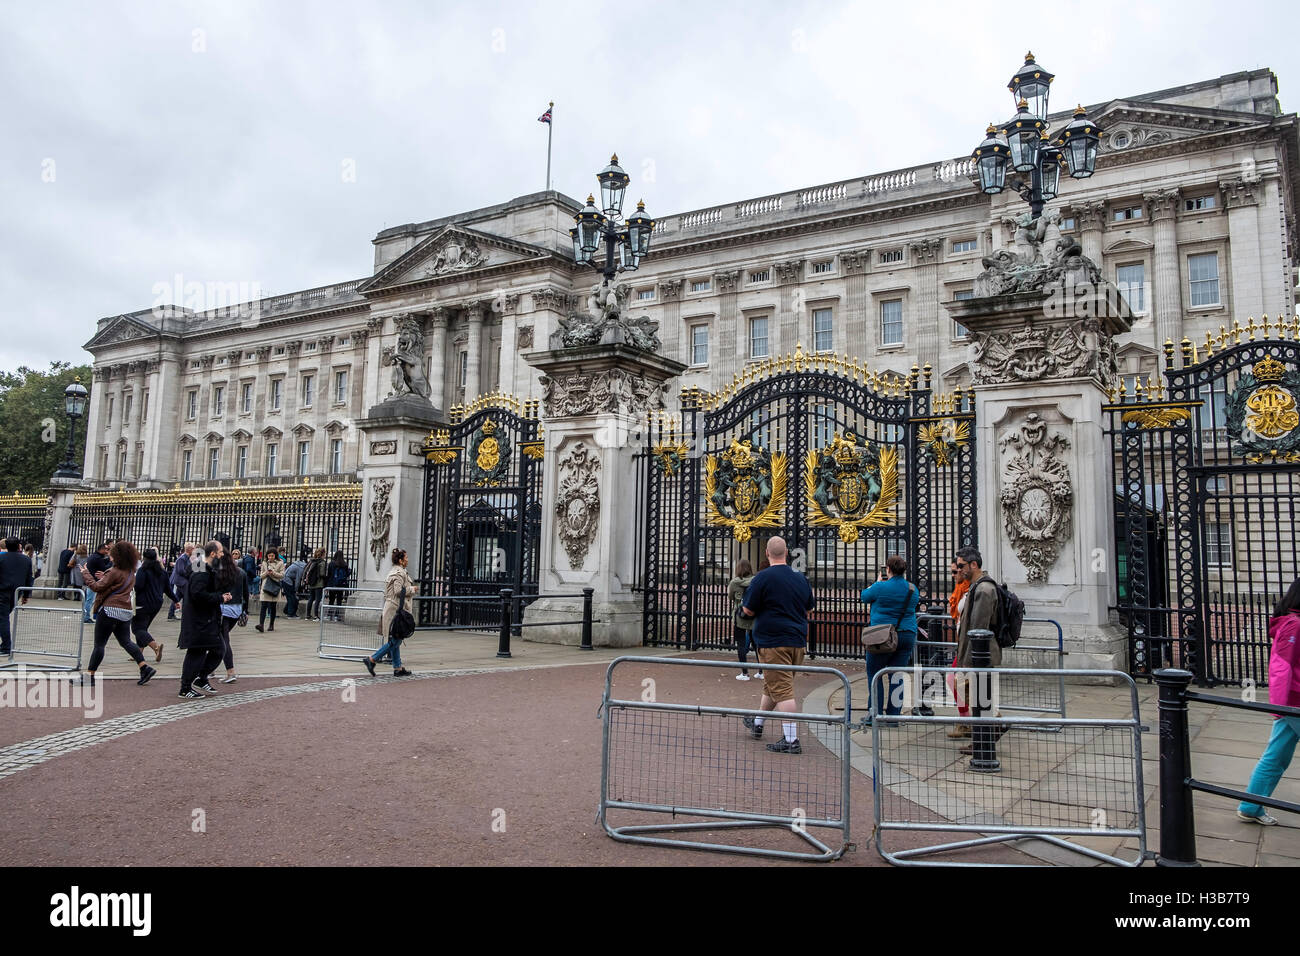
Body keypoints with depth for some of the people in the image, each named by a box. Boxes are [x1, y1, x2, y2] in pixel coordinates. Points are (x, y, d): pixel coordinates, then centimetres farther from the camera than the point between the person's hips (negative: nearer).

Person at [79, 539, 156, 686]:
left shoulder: (114, 572, -13)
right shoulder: (131, 572, 12)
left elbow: (96, 587, -12)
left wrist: (85, 573, 0)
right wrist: (105, 577, 22)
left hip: (110, 610, -8)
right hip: (125, 612, 8)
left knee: (99, 644, 0)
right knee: (126, 641, 13)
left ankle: (89, 675, 5)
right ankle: (145, 668, 2)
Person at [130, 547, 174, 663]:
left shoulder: (143, 570, -9)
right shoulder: (162, 571, 11)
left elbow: (138, 586, -19)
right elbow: (168, 588, 17)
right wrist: (175, 600, 27)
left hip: (143, 604, -7)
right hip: (157, 605, 7)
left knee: (137, 628, -6)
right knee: (143, 627, 17)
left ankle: (156, 646, -28)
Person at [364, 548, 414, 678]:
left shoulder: (393, 572, 17)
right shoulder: (400, 573, -13)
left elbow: (386, 592, 20)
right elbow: (399, 591, -22)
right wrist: (412, 589, -9)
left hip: (390, 608, 11)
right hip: (396, 610, -10)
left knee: (395, 640, 10)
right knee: (395, 640, -6)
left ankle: (398, 668, 13)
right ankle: (372, 659, -6)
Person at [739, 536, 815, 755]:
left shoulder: (763, 578, -12)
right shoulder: (801, 578, 8)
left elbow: (748, 610, -9)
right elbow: (808, 609, 17)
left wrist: (743, 607, 12)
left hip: (773, 642, -7)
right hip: (798, 642, 7)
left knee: (782, 690, -6)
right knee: (773, 685, 21)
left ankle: (791, 740, -9)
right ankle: (757, 724, 39)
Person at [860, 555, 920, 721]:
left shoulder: (881, 587, -10)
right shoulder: (912, 589, 4)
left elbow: (864, 596, 8)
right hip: (907, 636, 4)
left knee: (874, 673, 9)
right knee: (897, 676, 9)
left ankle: (876, 714, 7)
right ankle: (894, 715, 10)